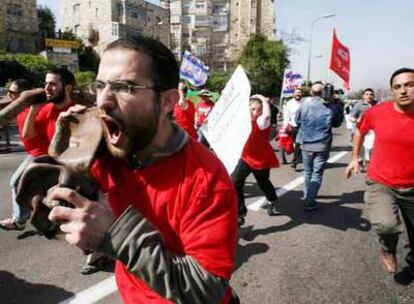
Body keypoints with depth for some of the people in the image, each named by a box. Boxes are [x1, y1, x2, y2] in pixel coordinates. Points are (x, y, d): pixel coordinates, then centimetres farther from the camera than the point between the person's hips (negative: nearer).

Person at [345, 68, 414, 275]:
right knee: (386, 225, -28)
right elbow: (360, 130, 12)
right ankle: (388, 250, 9)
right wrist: (355, 158, 10)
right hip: (380, 184, -2)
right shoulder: (376, 112, -10)